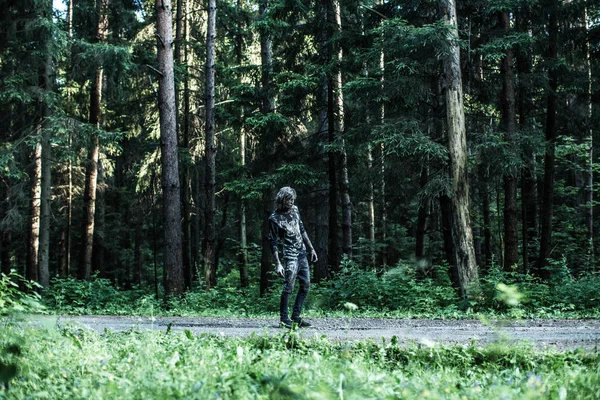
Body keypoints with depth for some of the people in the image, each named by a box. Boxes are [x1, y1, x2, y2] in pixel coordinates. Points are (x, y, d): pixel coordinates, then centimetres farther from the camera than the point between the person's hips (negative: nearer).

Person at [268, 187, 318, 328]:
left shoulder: (295, 210, 9)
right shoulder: (275, 218, -11)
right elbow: (273, 243, -12)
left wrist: (311, 249, 19)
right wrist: (278, 264, -18)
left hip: (302, 253, 8)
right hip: (290, 255, -7)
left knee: (306, 285, 7)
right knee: (288, 286, -13)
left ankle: (296, 317, 14)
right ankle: (284, 319, -3)